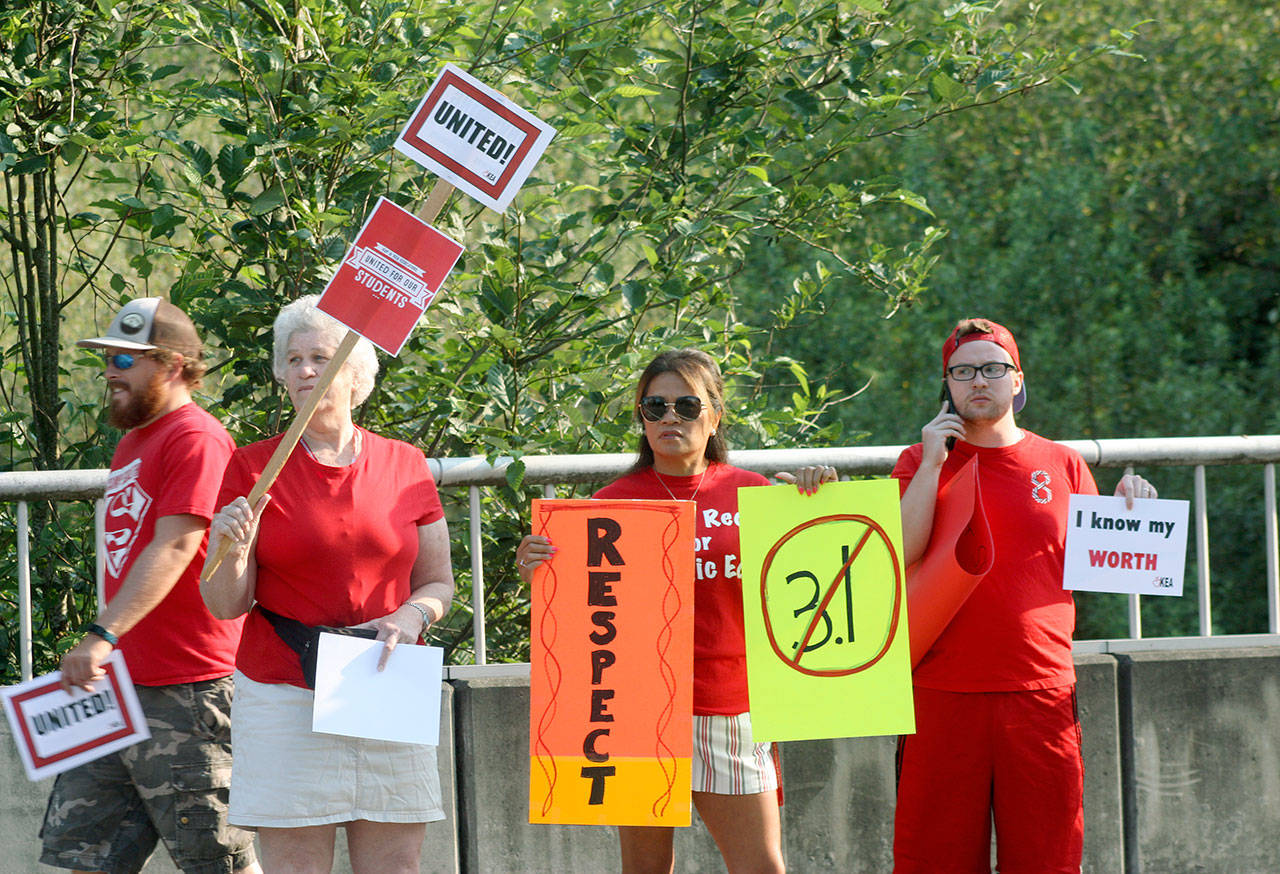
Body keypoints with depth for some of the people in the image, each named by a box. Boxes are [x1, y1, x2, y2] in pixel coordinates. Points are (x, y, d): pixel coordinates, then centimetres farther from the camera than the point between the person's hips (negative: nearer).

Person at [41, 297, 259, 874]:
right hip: (117, 687, 10)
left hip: (185, 692, -10)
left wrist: (104, 636, -31)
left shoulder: (195, 438, -11)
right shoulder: (132, 441, 20)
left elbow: (174, 547, -22)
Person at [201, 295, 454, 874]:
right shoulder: (252, 469, 2)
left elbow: (439, 583, 15)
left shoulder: (405, 466, 8)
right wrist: (231, 549, -19)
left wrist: (410, 617, -7)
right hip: (285, 698, -2)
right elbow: (227, 605, 1)